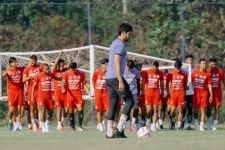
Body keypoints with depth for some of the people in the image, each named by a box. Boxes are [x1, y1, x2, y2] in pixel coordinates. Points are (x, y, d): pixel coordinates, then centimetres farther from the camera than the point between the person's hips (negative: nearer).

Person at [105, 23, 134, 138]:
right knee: (129, 101, -6)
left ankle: (109, 132, 4)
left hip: (109, 78, 10)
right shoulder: (120, 44, -11)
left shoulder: (114, 43, 21)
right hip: (116, 77, -10)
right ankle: (119, 129, -12)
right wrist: (120, 81, -22)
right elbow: (117, 63, -19)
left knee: (113, 105, 8)